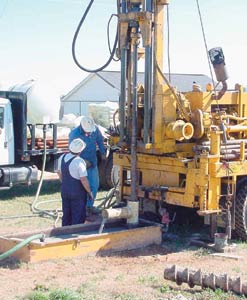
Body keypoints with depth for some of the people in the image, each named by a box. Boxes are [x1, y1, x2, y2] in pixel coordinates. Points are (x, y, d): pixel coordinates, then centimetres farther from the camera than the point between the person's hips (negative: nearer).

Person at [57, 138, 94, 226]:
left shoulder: (62, 158, -1)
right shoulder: (79, 161, -22)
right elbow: (83, 180, -22)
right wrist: (90, 192, -8)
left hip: (64, 191, 7)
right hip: (78, 193, -7)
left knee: (66, 215, 17)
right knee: (78, 216, 4)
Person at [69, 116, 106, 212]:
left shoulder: (95, 129, -11)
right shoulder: (74, 134, -22)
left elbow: (100, 140, 10)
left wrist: (102, 153, 4)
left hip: (93, 163, 5)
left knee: (94, 185, 10)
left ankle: (89, 206, 27)